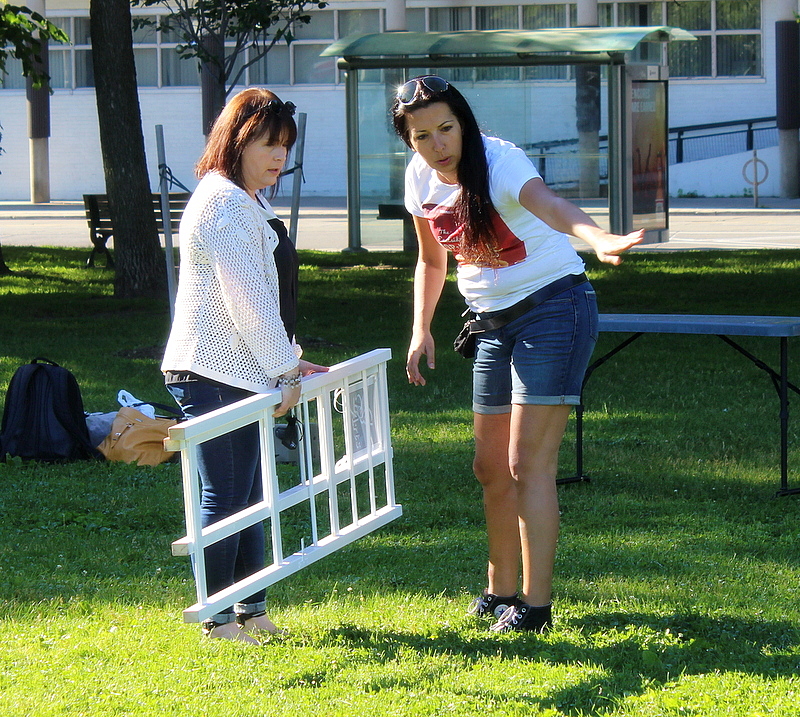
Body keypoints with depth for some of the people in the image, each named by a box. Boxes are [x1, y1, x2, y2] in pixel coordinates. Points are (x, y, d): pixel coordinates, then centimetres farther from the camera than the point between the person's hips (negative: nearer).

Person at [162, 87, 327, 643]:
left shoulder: (249, 202, 19)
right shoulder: (223, 203, -15)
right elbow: (247, 298, -18)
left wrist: (288, 361, 21)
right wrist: (285, 368, -14)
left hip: (242, 373, 11)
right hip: (215, 374, -11)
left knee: (248, 494, 13)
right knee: (226, 495, -6)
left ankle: (252, 611, 19)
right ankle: (218, 619, -1)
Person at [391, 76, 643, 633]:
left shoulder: (499, 162, -23)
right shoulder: (421, 179, -1)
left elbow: (549, 204, -45)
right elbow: (432, 258, 17)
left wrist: (597, 238, -65)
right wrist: (421, 330, 6)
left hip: (553, 307, -7)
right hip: (494, 324, 7)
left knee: (528, 463, -13)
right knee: (491, 467, 13)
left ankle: (535, 605, -9)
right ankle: (502, 591, 28)